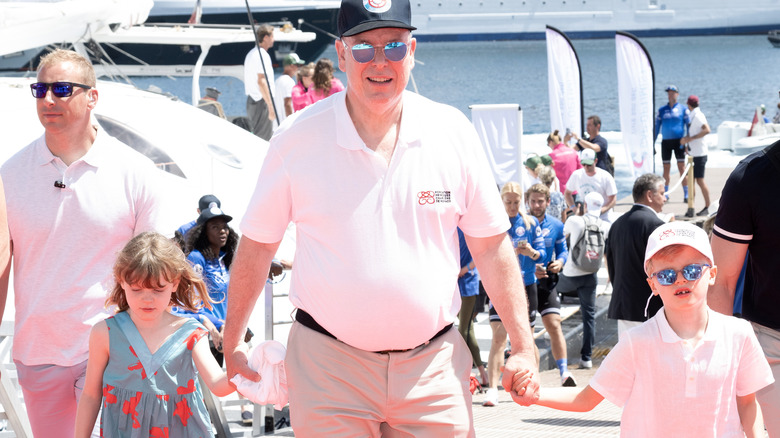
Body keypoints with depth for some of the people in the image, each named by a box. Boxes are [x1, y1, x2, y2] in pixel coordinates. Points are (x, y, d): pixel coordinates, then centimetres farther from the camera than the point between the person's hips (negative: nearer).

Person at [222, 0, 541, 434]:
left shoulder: (453, 132, 1)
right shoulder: (298, 139, -3)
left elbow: (491, 245, 6)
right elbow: (257, 244, 6)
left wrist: (524, 347, 3)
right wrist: (232, 344, 8)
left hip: (431, 362, 1)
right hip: (327, 365, -1)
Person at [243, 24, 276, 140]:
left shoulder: (251, 54, 19)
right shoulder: (262, 55, -13)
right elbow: (261, 82, -21)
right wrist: (271, 106, -22)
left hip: (251, 99, 10)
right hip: (262, 101, -10)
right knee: (263, 139, -9)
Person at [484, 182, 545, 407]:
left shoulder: (531, 223, 5)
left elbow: (542, 252, 3)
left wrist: (531, 252, -19)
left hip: (526, 285, 2)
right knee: (498, 338, -12)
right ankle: (493, 389, -16)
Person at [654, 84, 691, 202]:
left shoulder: (683, 109, 3)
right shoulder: (662, 110, 10)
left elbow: (689, 125, 1)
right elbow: (656, 127, 12)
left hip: (678, 141, -3)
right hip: (665, 141, 3)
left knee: (681, 167, -6)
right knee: (666, 168, 5)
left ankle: (686, 194, -4)